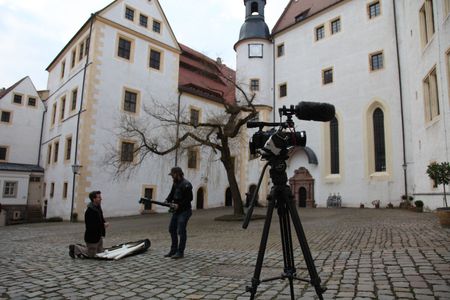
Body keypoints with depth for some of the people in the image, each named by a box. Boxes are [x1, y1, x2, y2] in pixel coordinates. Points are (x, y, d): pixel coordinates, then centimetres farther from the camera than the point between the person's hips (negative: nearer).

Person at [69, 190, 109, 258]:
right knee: (91, 255, 8)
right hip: (92, 237, -9)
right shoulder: (90, 211, -26)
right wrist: (103, 225, -23)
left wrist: (104, 223, -4)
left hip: (99, 236, 9)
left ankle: (80, 248, 32)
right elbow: (90, 226, -28)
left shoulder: (98, 207, 4)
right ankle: (74, 248, 22)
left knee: (100, 253, 20)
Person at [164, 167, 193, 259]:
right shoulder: (175, 183, 9)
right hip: (176, 210, 10)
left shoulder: (186, 185, -19)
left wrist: (179, 205, -22)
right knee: (172, 229, 14)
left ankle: (180, 252, 3)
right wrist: (167, 200, -7)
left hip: (184, 211, -9)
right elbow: (171, 194, 13)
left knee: (181, 231, -7)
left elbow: (189, 199, -20)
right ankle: (174, 250, 25)